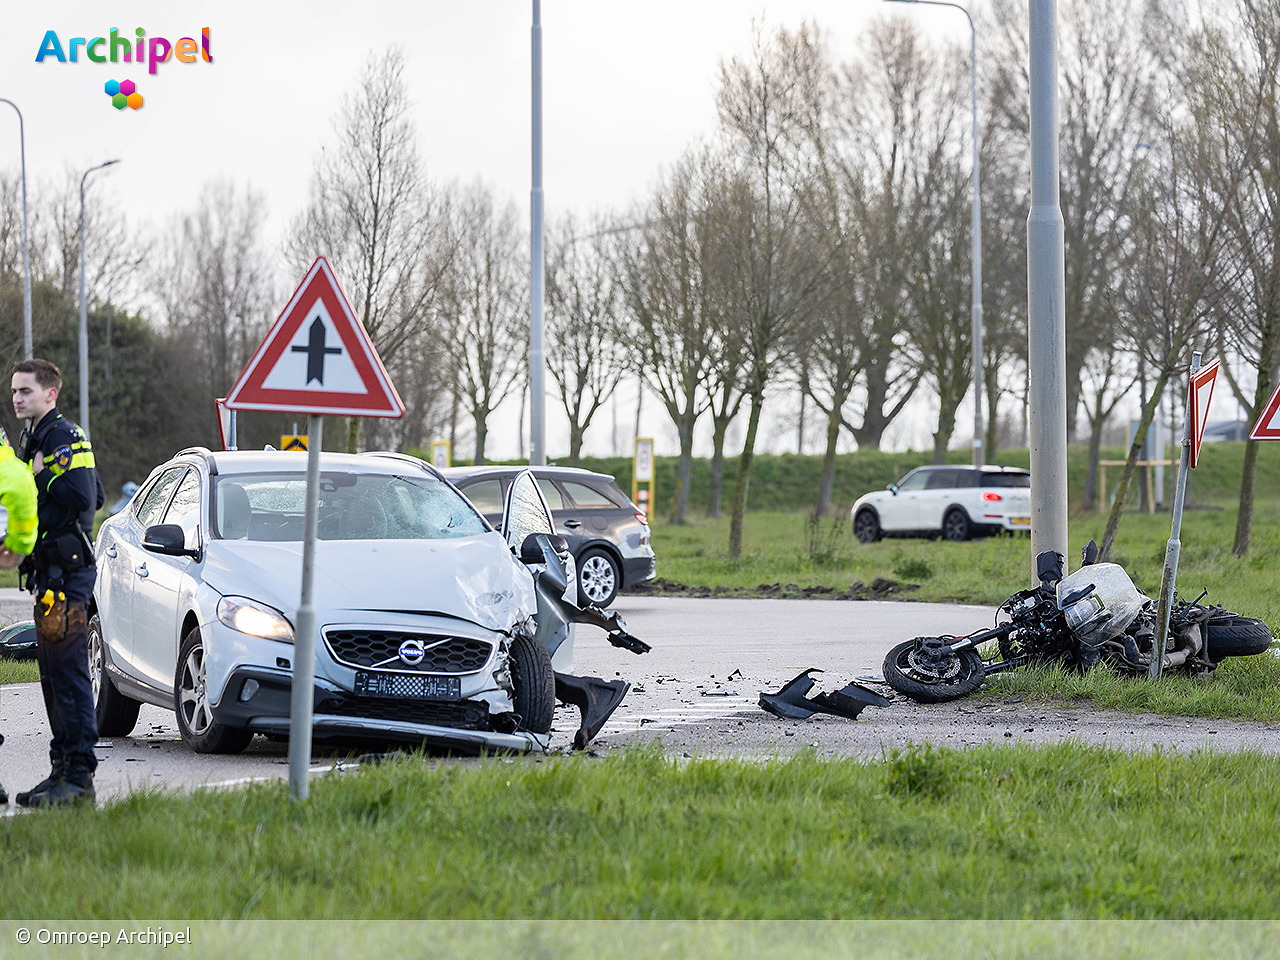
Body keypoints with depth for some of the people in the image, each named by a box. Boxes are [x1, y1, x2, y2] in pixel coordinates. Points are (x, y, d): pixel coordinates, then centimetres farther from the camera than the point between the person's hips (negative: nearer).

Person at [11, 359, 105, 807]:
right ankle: (63, 770, 15)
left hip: (67, 571, -11)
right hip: (50, 570, 11)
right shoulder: (36, 439, 21)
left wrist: (40, 474, -13)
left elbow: (81, 495, -23)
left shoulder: (65, 436, -10)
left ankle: (79, 775, -13)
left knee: (69, 672, -12)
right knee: (53, 674, 11)